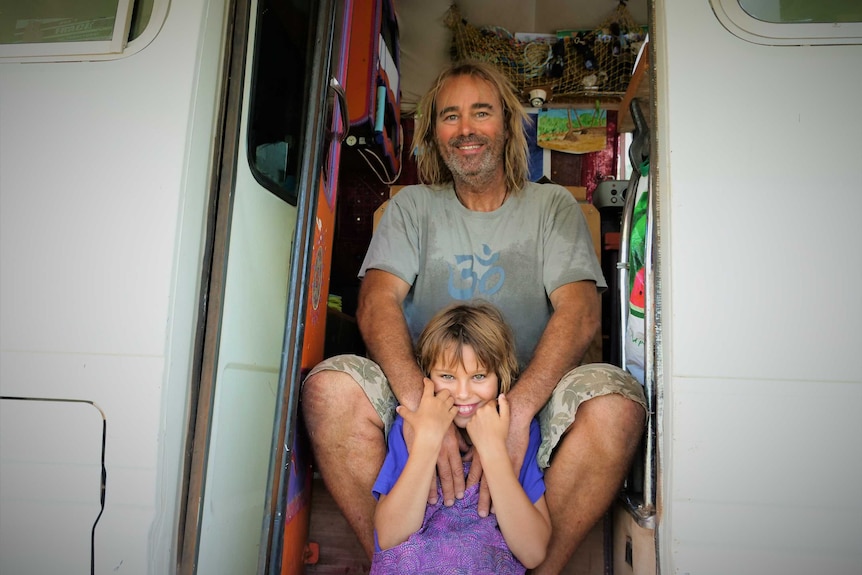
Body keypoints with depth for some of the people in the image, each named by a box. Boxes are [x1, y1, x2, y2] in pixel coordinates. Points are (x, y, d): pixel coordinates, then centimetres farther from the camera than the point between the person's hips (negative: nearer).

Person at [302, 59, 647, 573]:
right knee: (331, 386, -25)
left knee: (616, 401, -29)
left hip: (531, 397, 0)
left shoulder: (553, 206, 7)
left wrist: (516, 409, -27)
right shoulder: (413, 207, 10)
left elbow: (581, 313, -9)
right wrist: (419, 402, -27)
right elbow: (376, 303, -7)